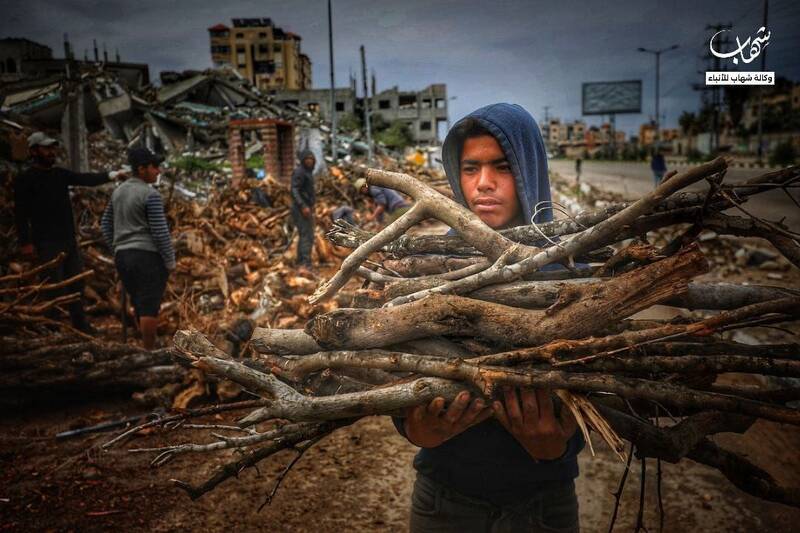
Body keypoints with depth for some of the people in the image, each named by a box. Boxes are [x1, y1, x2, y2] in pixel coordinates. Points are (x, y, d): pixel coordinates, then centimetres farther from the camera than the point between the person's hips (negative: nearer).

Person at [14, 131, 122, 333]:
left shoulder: (60, 174, 12)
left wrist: (110, 175, -15)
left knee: (76, 283, 12)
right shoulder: (25, 180, -6)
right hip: (47, 243, -7)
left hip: (69, 240, 7)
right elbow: (20, 213, -10)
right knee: (55, 286, -8)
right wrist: (25, 242, -16)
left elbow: (86, 179, 1)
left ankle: (80, 324, 22)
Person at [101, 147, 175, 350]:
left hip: (123, 257, 8)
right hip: (149, 256, -8)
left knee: (139, 305, 17)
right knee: (149, 307, -3)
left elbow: (106, 224, 19)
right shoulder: (151, 195, -13)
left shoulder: (119, 191, 13)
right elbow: (160, 231, -16)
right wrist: (170, 261, -8)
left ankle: (147, 348, 25)